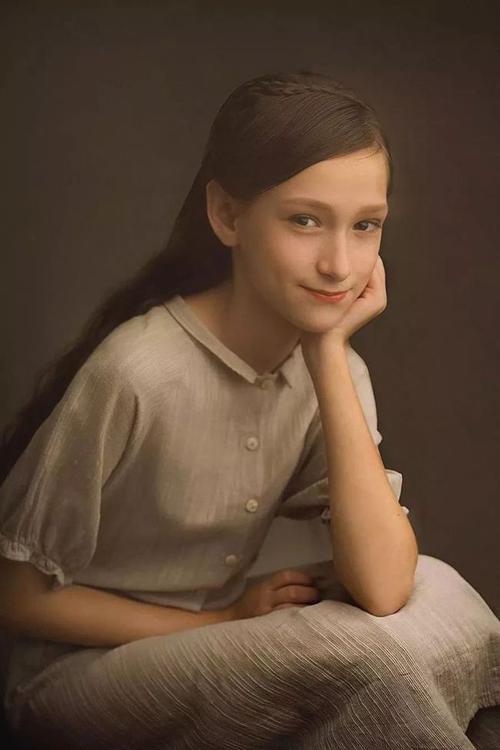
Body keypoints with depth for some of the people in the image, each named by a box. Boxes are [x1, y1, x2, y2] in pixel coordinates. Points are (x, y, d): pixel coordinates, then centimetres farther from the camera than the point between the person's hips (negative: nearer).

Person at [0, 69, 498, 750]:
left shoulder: (333, 366, -6)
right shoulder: (137, 373, -25)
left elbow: (382, 586, -20)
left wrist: (329, 353, -22)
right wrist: (225, 622, -14)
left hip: (217, 659, 5)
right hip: (82, 675, -5)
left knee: (439, 591, -17)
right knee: (361, 655, -27)